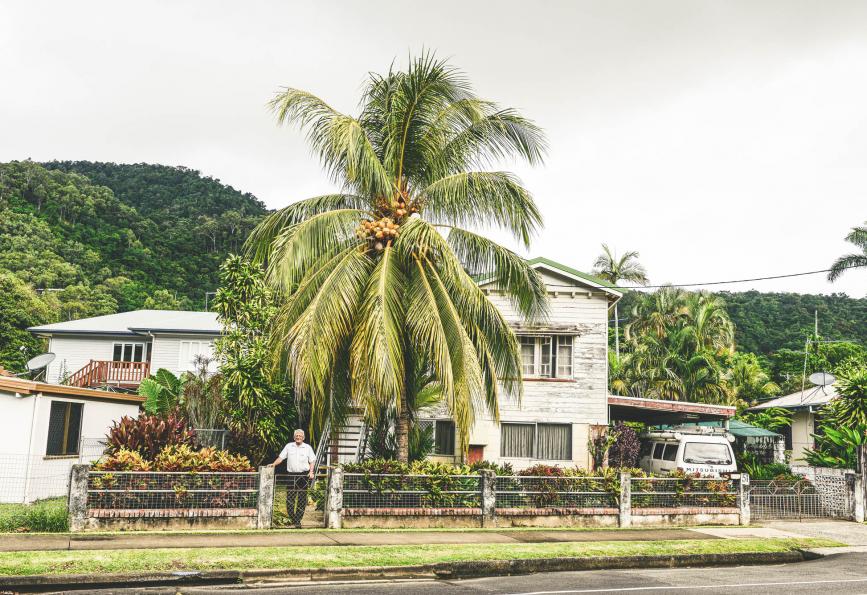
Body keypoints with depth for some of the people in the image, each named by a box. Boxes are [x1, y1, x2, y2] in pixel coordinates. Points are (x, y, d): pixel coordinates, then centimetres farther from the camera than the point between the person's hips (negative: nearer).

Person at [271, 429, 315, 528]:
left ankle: (298, 520, 6)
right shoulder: (289, 446, 9)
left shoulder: (307, 447, 7)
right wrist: (274, 464, -9)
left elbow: (312, 461, 8)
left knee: (302, 499, -1)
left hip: (303, 475, -1)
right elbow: (281, 457, 8)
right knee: (290, 498, -4)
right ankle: (292, 519, 9)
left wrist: (311, 472, -6)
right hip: (292, 475, 1)